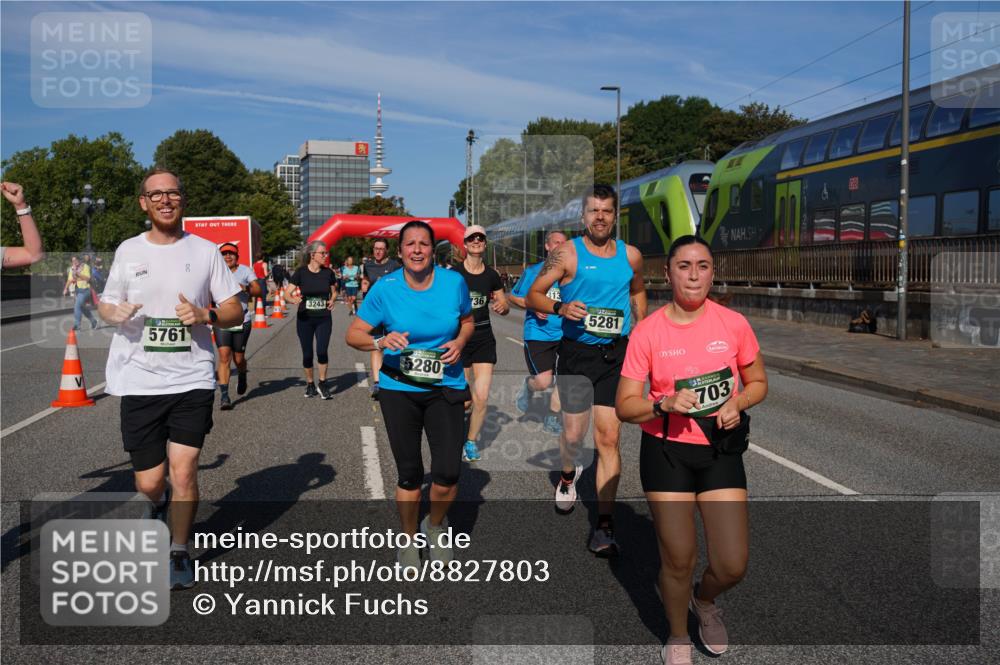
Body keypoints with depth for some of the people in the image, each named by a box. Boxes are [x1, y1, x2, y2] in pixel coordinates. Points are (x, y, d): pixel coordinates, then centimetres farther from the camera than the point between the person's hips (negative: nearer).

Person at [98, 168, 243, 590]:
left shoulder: (205, 251, 3)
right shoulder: (128, 251, 6)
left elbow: (235, 311, 5)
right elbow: (107, 306, 14)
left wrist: (204, 315, -15)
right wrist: (113, 313, -9)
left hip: (192, 380, -1)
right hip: (139, 381, 2)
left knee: (183, 473, -5)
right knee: (149, 482, 5)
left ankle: (178, 552, 17)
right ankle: (161, 502, 42)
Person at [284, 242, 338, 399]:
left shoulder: (328, 273, 0)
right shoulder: (301, 272, -6)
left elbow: (334, 291, 14)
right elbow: (287, 293, -7)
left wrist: (332, 300, -7)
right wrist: (293, 300, -28)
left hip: (324, 319, 1)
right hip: (305, 319, 0)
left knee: (322, 351, -14)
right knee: (307, 354, 6)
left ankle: (322, 383, 5)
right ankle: (310, 384, 26)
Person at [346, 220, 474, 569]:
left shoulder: (454, 282, -3)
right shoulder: (385, 287, -7)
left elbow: (467, 321, 14)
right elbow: (353, 334, -3)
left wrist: (460, 342, -7)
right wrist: (380, 341, -23)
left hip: (445, 387, 1)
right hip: (399, 389, -1)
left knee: (447, 474, -7)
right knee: (409, 473, 6)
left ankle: (435, 524, 27)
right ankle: (408, 541, 31)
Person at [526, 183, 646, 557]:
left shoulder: (630, 256, 8)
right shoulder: (567, 254, -4)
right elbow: (533, 296, -2)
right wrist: (560, 307, -21)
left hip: (616, 354, 2)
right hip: (576, 352, -2)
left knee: (609, 438, -2)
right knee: (573, 433, 4)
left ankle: (605, 524, 3)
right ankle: (568, 475, 41)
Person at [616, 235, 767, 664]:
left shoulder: (734, 324, -4)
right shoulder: (647, 332, -9)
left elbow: (758, 383, 10)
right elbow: (624, 406, -6)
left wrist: (737, 404, -12)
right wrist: (665, 404, -25)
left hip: (720, 450, 2)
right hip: (666, 452, -2)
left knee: (733, 565, -1)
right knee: (678, 560, 5)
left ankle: (704, 600, 37)